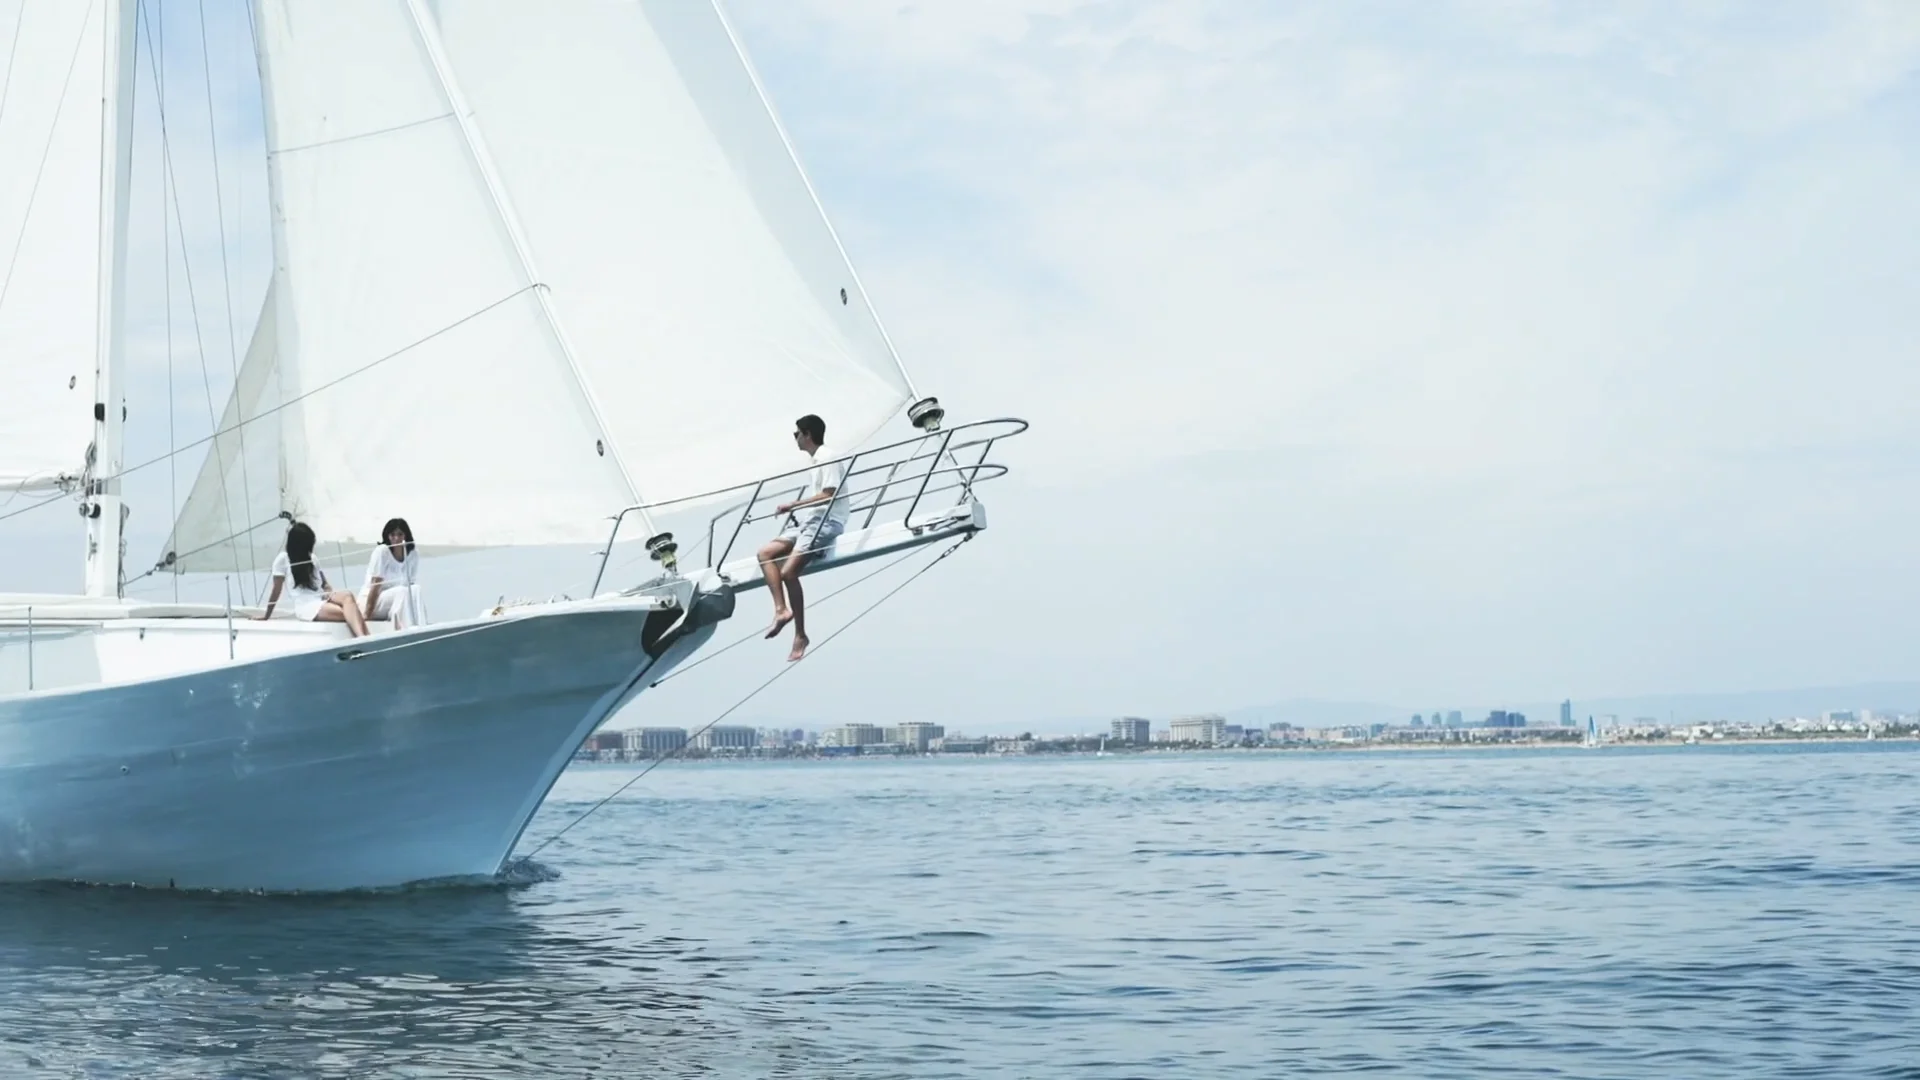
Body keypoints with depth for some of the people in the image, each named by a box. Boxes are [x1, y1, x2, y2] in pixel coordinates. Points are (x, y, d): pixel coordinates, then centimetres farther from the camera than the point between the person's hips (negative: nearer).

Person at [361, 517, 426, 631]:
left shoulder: (413, 555, 1)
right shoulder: (382, 551, -12)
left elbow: (412, 585, 0)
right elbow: (375, 585, -17)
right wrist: (367, 614, -19)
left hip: (398, 602, 4)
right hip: (371, 602, -4)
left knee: (416, 590, -25)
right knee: (401, 591, -32)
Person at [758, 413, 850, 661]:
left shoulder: (828, 458, -9)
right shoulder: (815, 461, 21)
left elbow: (828, 496, -18)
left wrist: (792, 505, -16)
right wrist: (793, 509, 6)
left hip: (828, 522, -10)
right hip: (810, 521, 10)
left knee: (788, 571, -22)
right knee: (765, 552, -1)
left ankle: (800, 634, -14)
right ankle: (781, 609, -13)